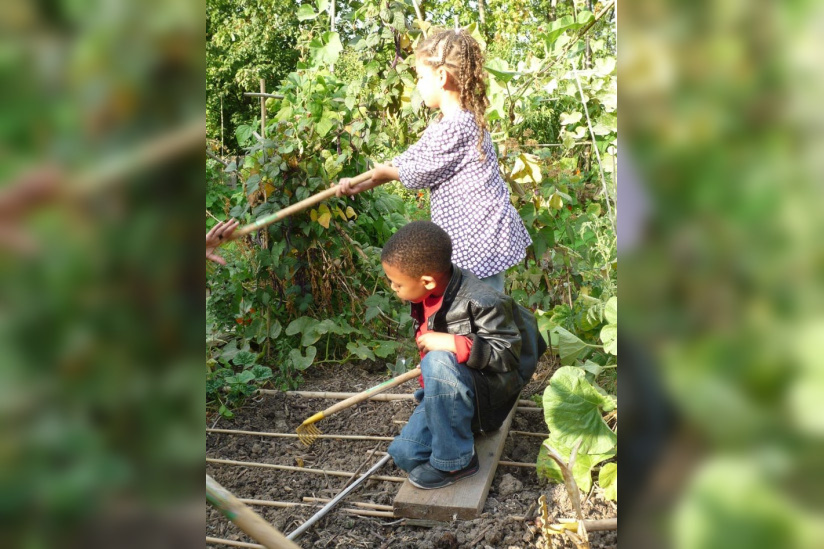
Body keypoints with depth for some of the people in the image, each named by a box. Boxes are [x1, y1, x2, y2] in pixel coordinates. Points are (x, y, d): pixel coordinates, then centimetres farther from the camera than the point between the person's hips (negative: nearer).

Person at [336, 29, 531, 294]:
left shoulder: (455, 126, -21)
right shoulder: (443, 124, 12)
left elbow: (420, 173, -11)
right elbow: (409, 158, 14)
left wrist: (384, 172, 8)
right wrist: (361, 185, 10)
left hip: (481, 239, -11)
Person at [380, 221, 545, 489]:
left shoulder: (482, 303, -27)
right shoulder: (427, 297, -3)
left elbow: (507, 354, -25)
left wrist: (451, 344, -34)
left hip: (487, 394, -7)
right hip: (444, 389, 7)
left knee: (438, 362, -38)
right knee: (405, 454, -6)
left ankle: (455, 461, -22)